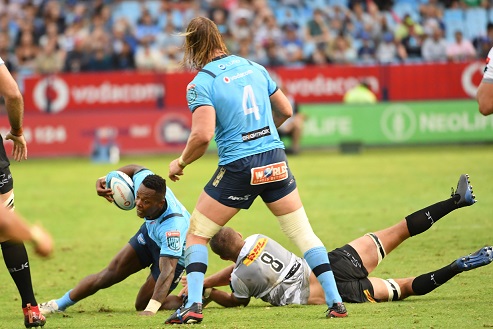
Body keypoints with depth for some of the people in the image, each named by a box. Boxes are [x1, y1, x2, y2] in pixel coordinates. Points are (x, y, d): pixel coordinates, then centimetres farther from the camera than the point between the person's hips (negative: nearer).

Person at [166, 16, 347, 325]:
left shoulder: (201, 83, -9)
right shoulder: (254, 67, 8)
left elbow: (202, 135, -19)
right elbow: (285, 110, 16)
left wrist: (180, 163, -2)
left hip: (238, 169, -4)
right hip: (276, 161, 4)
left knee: (196, 235, 11)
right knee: (303, 232, 13)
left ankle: (194, 305, -3)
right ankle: (336, 301, 8)